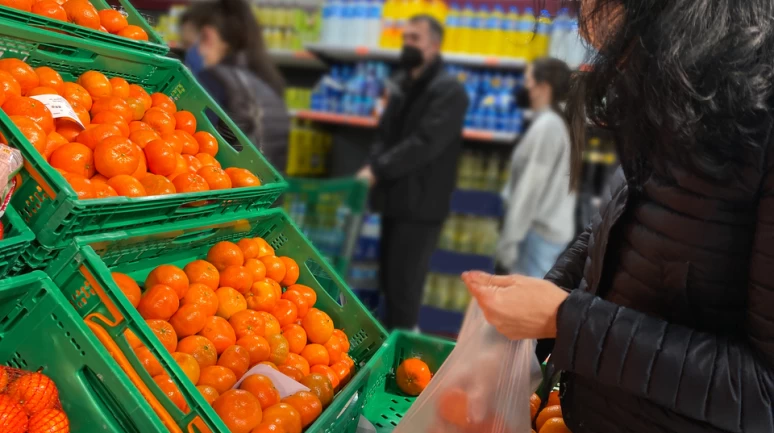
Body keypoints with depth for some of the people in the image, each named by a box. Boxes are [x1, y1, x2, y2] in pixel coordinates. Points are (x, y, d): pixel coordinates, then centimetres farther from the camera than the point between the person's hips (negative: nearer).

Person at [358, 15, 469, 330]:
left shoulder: (448, 91, -10)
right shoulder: (403, 86, 15)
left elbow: (425, 143, -21)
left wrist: (377, 170, -21)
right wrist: (372, 168, -4)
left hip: (421, 206, -8)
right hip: (395, 200, 8)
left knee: (404, 286, -5)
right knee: (388, 281, 15)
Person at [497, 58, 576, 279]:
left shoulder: (545, 126, -15)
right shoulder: (557, 124, 13)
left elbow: (529, 189, -19)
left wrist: (509, 240, -16)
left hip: (539, 232, -9)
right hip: (552, 230, 9)